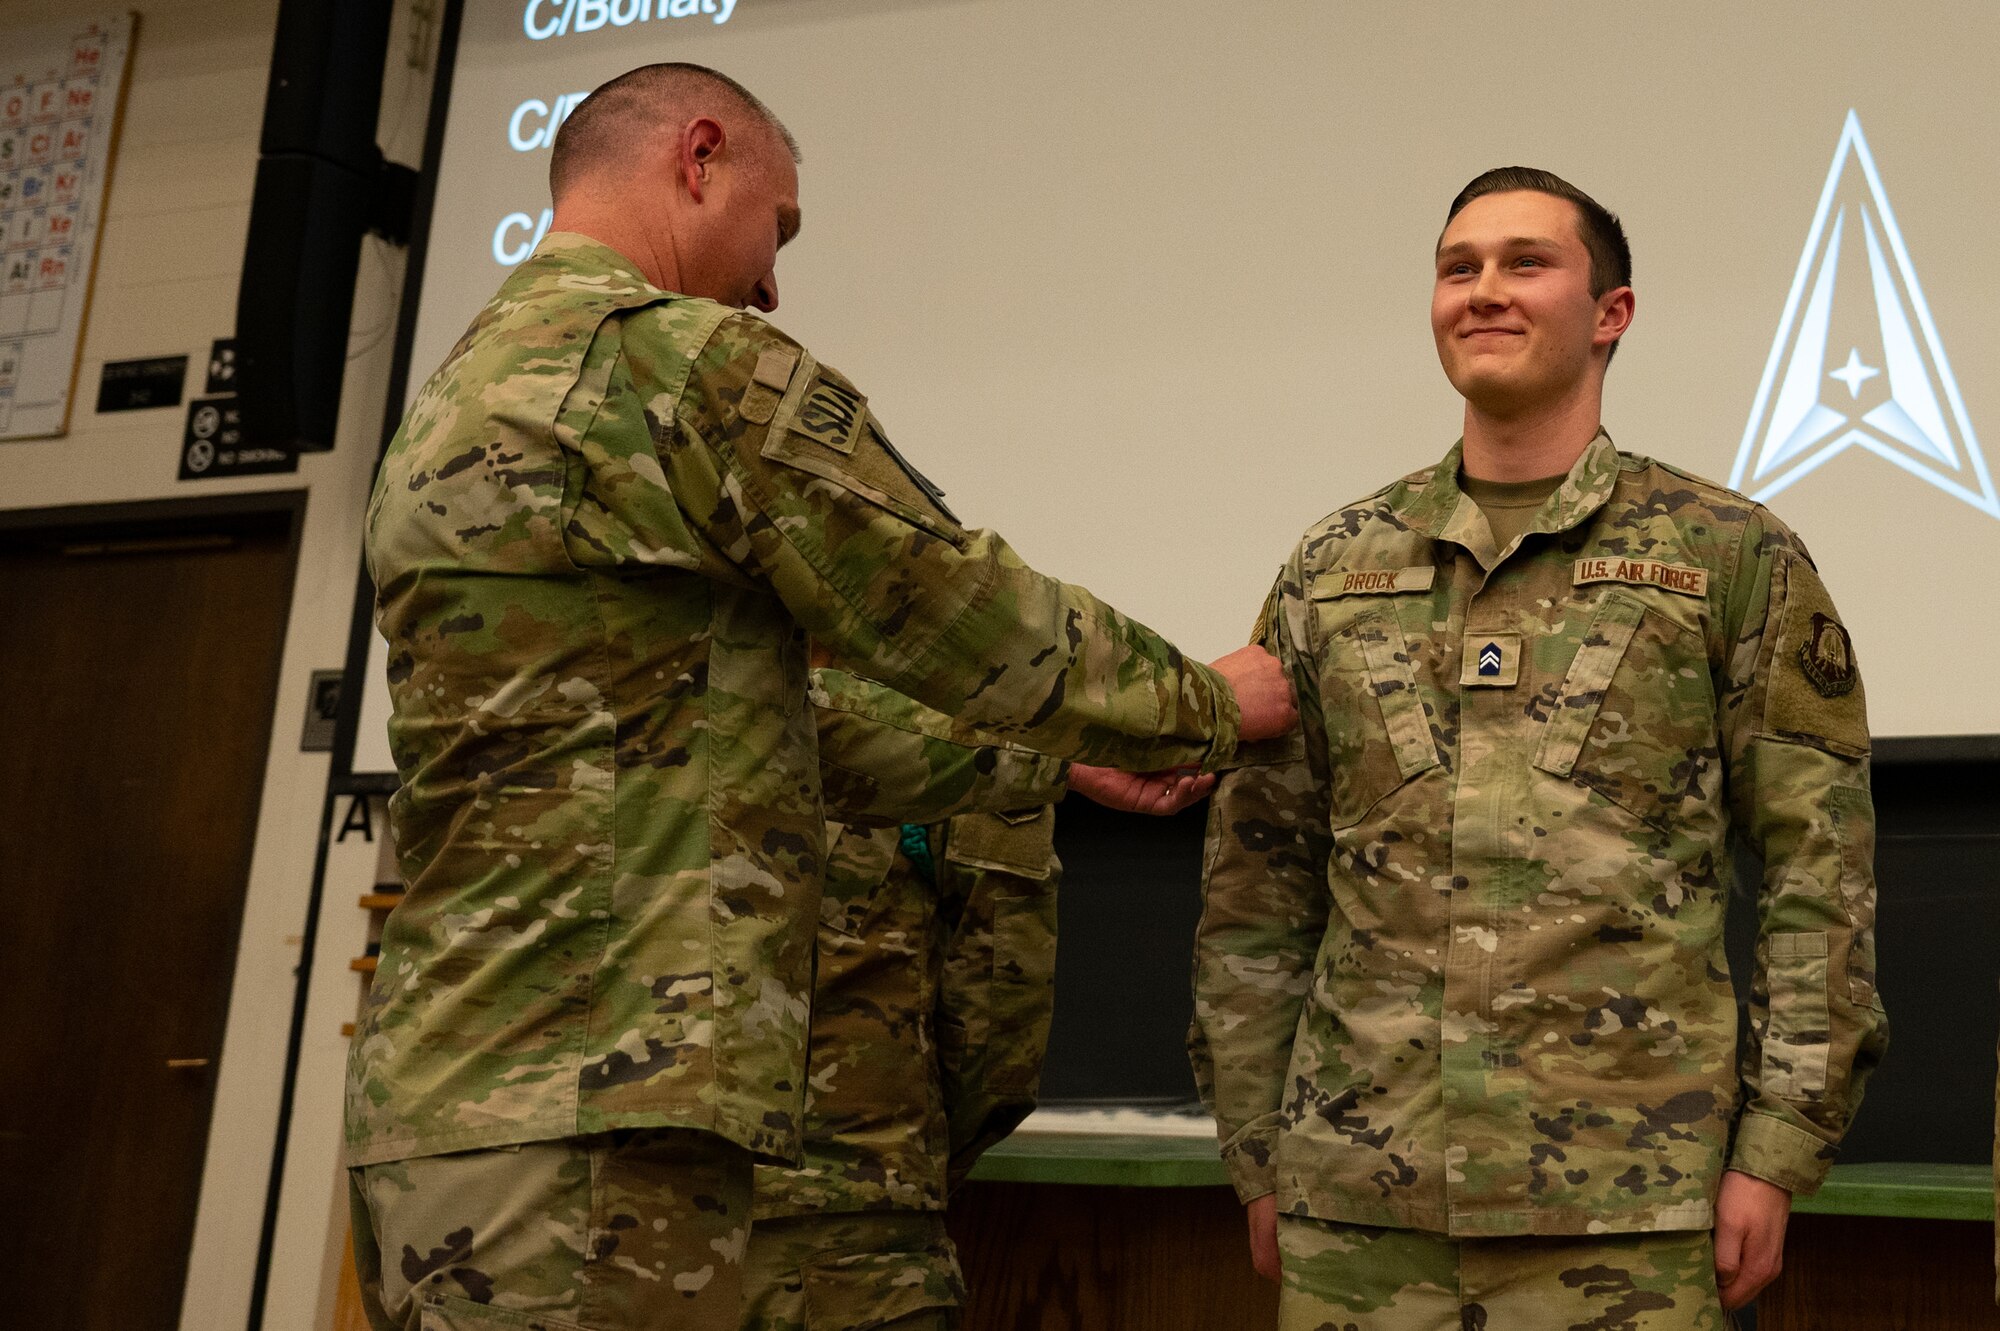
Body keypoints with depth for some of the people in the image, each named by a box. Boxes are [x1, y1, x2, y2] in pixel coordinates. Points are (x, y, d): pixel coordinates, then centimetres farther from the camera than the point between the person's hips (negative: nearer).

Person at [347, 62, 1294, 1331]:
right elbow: (976, 623, -6)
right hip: (589, 1110, -10)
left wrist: (1054, 759, 25)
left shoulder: (453, 399, 20)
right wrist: (1208, 703, 13)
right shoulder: (694, 361, -10)